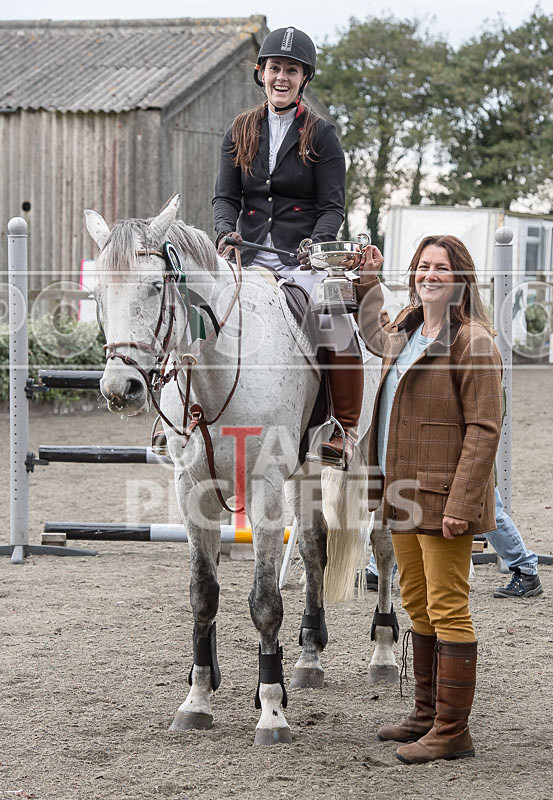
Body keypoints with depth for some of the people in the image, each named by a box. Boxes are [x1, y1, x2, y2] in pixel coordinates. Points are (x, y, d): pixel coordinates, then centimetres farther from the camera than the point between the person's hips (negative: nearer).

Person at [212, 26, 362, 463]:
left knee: (339, 332, -27)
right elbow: (225, 197, 9)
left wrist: (316, 246, -20)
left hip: (303, 259, -3)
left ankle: (345, 428, -10)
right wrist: (226, 233, -13)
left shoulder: (321, 135, 3)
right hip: (250, 257, 3)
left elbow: (332, 206, 0)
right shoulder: (241, 131, 13)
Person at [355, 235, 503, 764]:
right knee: (418, 606, 17)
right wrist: (367, 282, 31)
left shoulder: (472, 341, -13)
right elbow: (373, 334, 42)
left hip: (443, 497, -9)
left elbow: (483, 430, -17)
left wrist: (460, 504, -23)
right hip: (402, 494, 9)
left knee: (447, 610, -6)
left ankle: (452, 731, -1)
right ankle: (427, 714, 28)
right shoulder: (404, 334, 13)